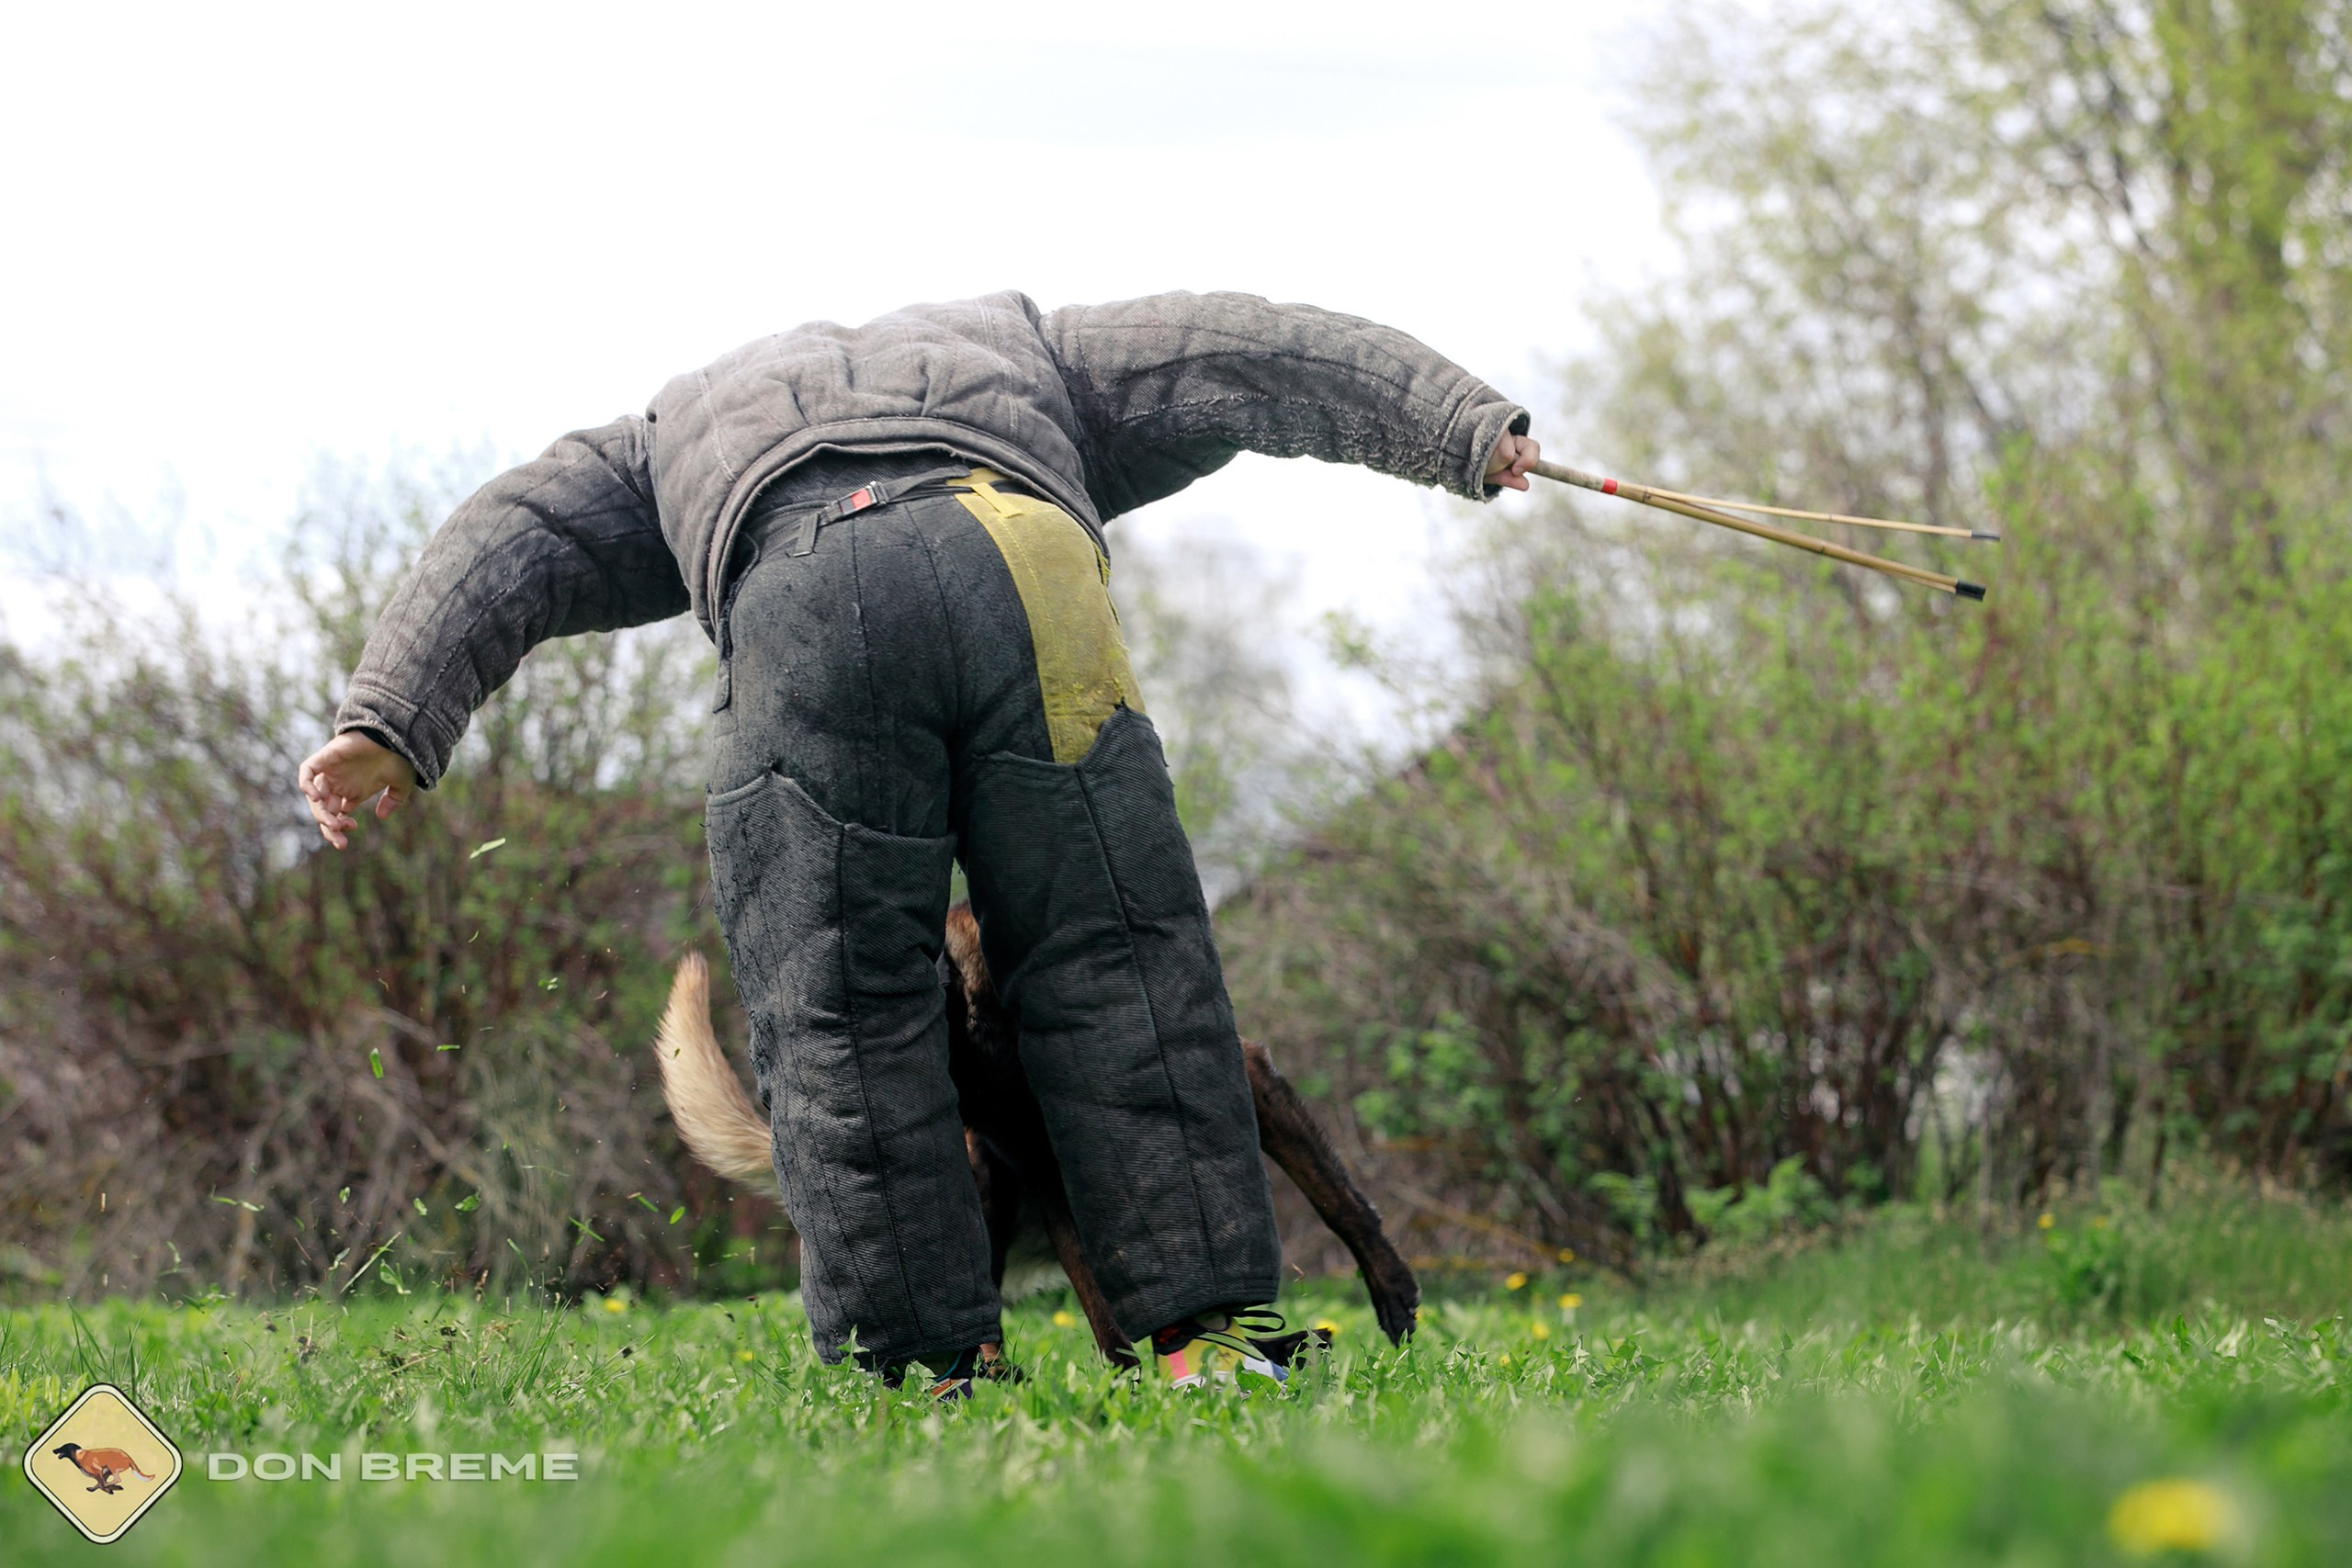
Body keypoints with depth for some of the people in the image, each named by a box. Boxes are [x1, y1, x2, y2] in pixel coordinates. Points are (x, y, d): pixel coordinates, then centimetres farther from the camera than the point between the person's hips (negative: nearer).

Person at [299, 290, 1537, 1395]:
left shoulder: (679, 430, 42)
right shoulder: (1017, 351, 44)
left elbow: (515, 537, 28)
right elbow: (1244, 356, 36)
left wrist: (388, 723, 17)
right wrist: (1466, 427, 32)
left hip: (797, 599, 0)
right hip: (1026, 566, 1)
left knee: (841, 1008, 6)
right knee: (1117, 964, 8)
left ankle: (929, 1372, 5)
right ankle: (1204, 1338, 6)